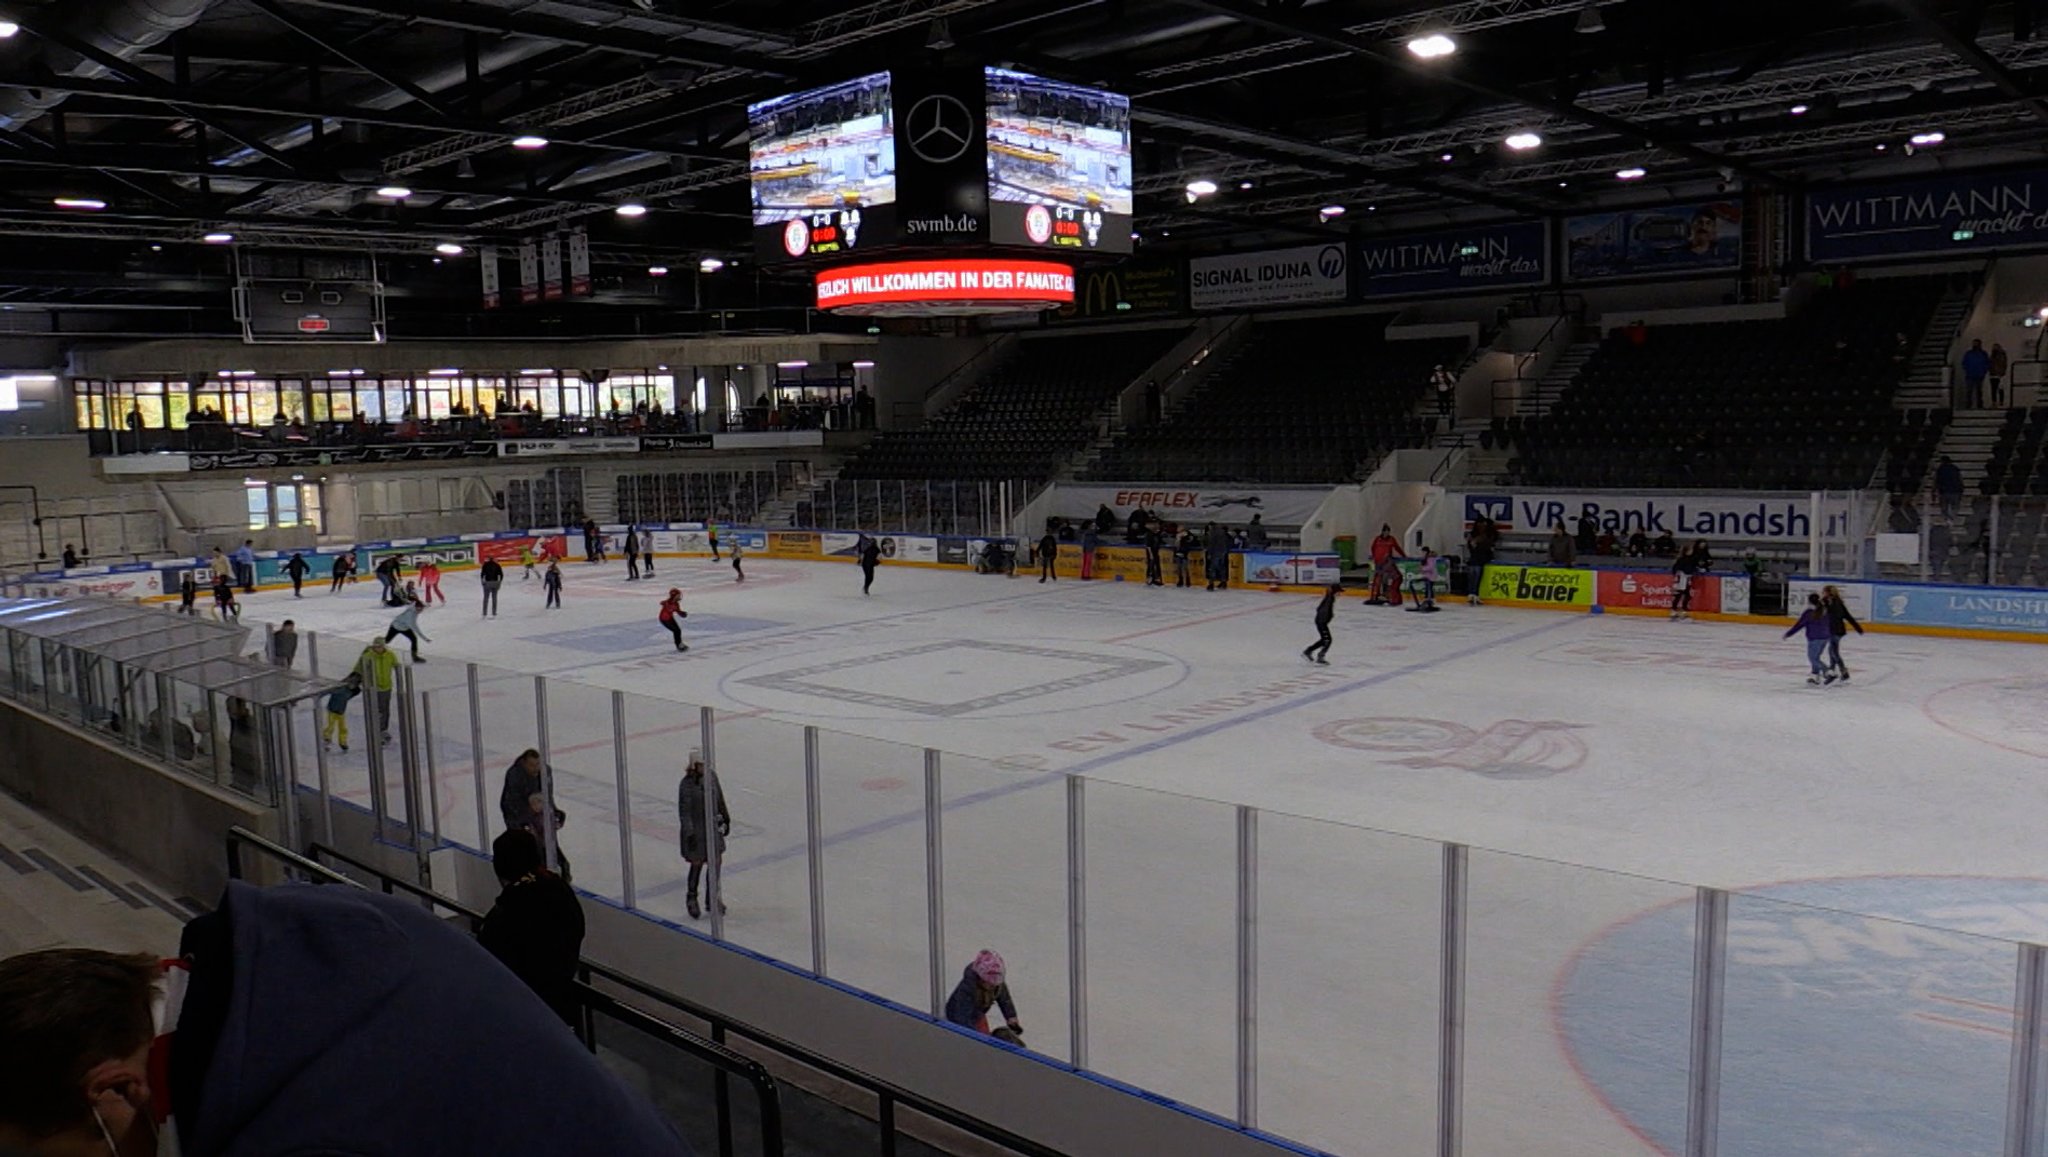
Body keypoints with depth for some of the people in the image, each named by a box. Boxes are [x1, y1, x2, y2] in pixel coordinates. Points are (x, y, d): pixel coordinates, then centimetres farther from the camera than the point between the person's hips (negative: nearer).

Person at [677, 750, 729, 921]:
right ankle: (691, 899, 27)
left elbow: (720, 799, 12)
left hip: (713, 827, 6)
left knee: (715, 862, 10)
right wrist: (689, 833, -20)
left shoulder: (711, 777, -1)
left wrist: (726, 819, 17)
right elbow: (684, 812, -18)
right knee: (697, 864, 6)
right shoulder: (687, 784, -19)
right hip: (696, 830, -6)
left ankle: (713, 899, 25)